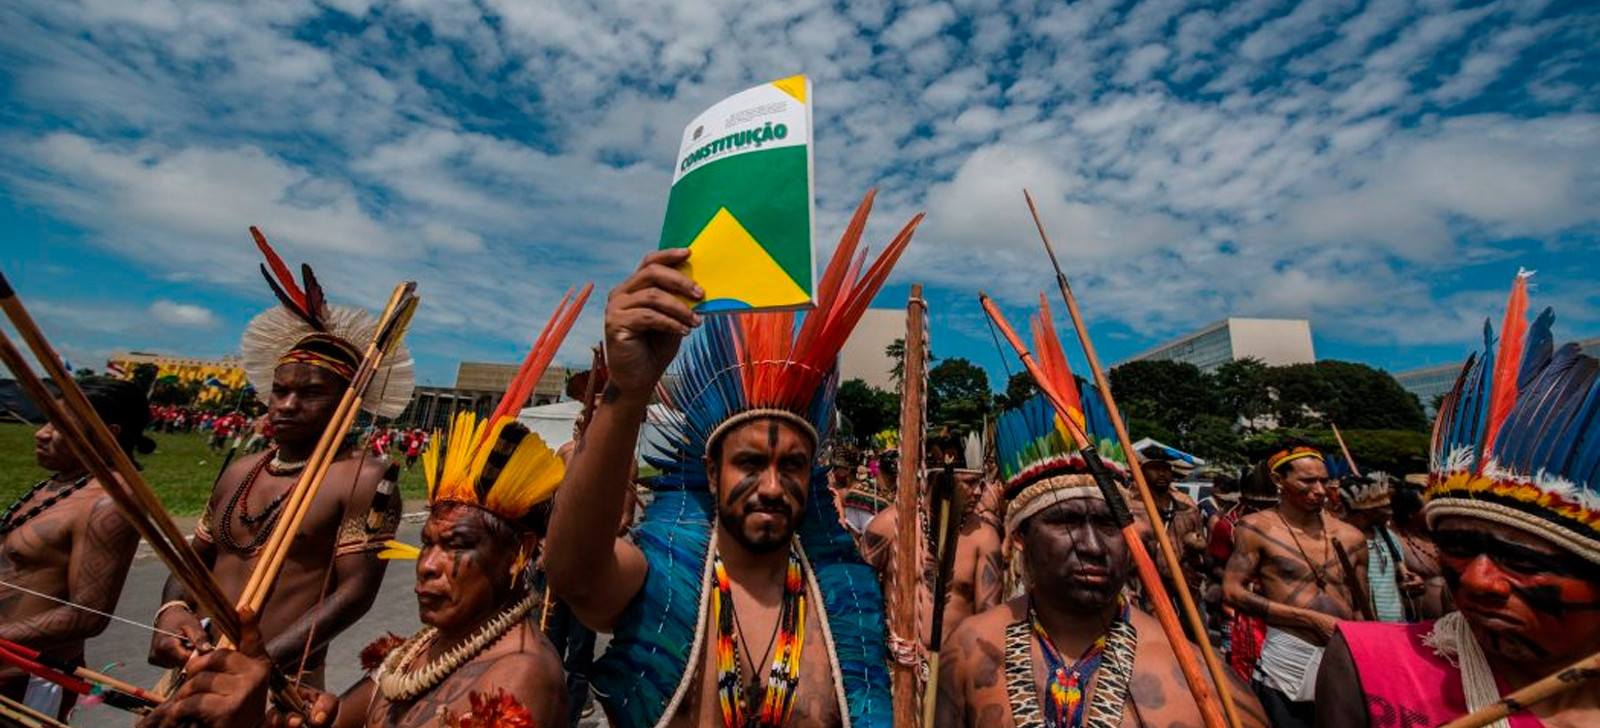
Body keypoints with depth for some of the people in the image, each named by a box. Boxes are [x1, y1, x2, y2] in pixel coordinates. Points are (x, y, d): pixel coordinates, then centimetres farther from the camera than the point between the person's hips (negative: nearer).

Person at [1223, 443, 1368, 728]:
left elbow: (1360, 609, 17)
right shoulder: (1257, 528, -4)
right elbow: (1232, 592, -11)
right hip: (1287, 665, -4)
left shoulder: (1350, 537, 10)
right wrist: (1313, 619, -11)